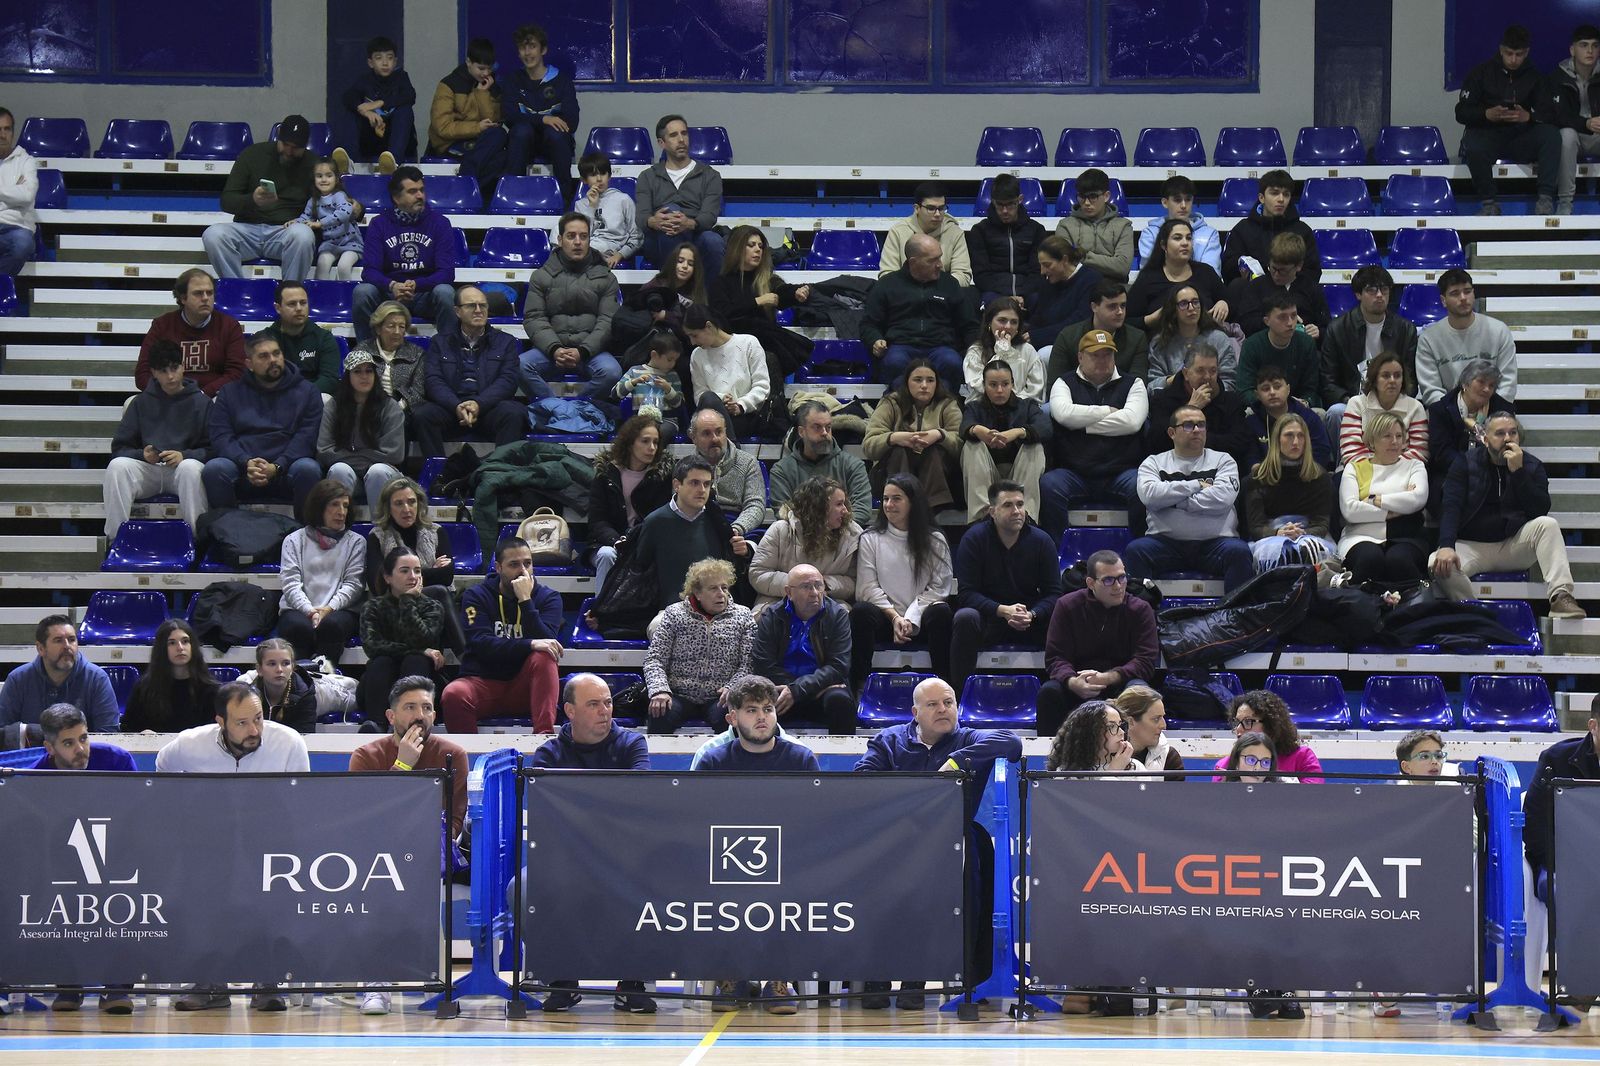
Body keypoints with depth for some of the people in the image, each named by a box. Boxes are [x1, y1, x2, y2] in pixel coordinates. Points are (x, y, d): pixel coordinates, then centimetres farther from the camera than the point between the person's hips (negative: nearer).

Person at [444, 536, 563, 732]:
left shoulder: (548, 597, 5)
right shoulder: (476, 596, 2)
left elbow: (546, 642, -13)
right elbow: (481, 644, -16)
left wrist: (525, 600, -19)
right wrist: (530, 645, -29)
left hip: (525, 686, 1)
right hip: (484, 682, -1)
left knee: (543, 657, -31)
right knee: (453, 694, -34)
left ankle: (545, 736, -38)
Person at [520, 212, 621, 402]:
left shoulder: (605, 278, 11)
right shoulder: (541, 276, 13)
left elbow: (607, 322, 1)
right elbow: (534, 319, 3)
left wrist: (583, 351, -16)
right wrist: (554, 349, -15)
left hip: (591, 349, -1)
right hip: (551, 348, 1)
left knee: (611, 371, -33)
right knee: (521, 366, -29)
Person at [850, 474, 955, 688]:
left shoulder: (934, 541, 10)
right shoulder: (870, 540, 11)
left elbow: (939, 587, 2)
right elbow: (868, 588, 3)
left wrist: (911, 619, -11)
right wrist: (895, 617, -11)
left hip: (921, 617, 0)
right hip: (885, 617, 0)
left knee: (940, 612, -33)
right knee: (860, 612, -32)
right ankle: (859, 685, -31)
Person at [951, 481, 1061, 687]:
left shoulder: (1042, 540, -1)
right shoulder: (974, 539, -6)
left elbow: (1053, 593, -4)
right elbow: (966, 593, -12)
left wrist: (1031, 615, -25)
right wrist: (1003, 611, -27)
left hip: (1031, 621, 2)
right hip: (988, 619, -2)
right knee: (965, 618, -34)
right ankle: (961, 692, -28)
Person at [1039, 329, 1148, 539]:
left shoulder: (1132, 384, 15)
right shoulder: (1065, 384, 16)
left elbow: (1132, 421, -4)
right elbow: (1064, 413, -7)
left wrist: (1083, 425, -2)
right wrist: (1108, 411, -1)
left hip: (1120, 471, 0)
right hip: (1074, 472, 0)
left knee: (1142, 486, -32)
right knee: (1047, 485, -30)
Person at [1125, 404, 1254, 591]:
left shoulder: (1222, 461, 16)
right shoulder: (1154, 463, 17)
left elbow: (1222, 498, -5)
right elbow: (1149, 495, -5)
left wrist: (1172, 499, -3)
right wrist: (1197, 485, -3)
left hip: (1214, 542, 0)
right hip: (1166, 540, 0)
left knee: (1239, 551, -32)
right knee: (1135, 550, -28)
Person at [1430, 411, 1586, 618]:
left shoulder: (1532, 466, 5)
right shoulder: (1466, 463, 2)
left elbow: (1541, 510, -10)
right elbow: (1451, 507, -10)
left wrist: (1518, 472, -20)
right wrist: (1446, 546, -27)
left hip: (1513, 546, 1)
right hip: (1471, 545, -1)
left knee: (1547, 524, -26)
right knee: (1437, 564, -32)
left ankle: (1560, 597, -37)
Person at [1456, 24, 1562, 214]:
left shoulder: (1534, 76, 8)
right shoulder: (1481, 72, 3)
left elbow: (1548, 113, 0)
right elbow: (1461, 112, -2)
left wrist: (1528, 117, -23)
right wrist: (1487, 114, -21)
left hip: (1521, 138, 2)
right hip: (1488, 136, -2)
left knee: (1552, 134, -26)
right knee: (1472, 145, -37)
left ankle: (1545, 198, -31)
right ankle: (1490, 202, -23)